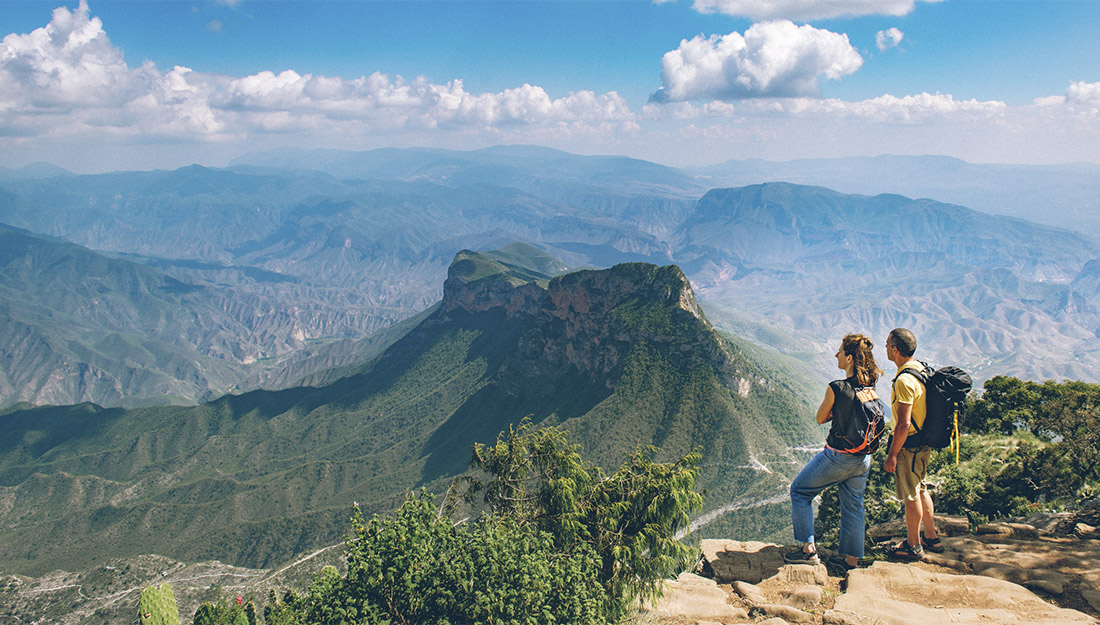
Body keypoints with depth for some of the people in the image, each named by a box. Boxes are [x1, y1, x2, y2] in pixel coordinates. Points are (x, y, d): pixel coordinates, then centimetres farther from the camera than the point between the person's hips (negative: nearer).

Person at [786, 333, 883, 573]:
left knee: (799, 490, 13)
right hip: (863, 459, 6)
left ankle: (809, 549, 14)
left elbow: (821, 418, -7)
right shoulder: (870, 388, -3)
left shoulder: (837, 388, -22)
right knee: (853, 506, 18)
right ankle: (851, 559, 28)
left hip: (837, 456, -6)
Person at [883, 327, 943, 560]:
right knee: (921, 489, 22)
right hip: (924, 442, 9)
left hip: (909, 445, -9)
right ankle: (931, 537, 34)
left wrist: (891, 455, -20)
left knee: (911, 495, 4)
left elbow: (904, 423, -27)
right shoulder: (921, 369, 4)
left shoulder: (904, 380, -26)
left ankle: (913, 545, 18)